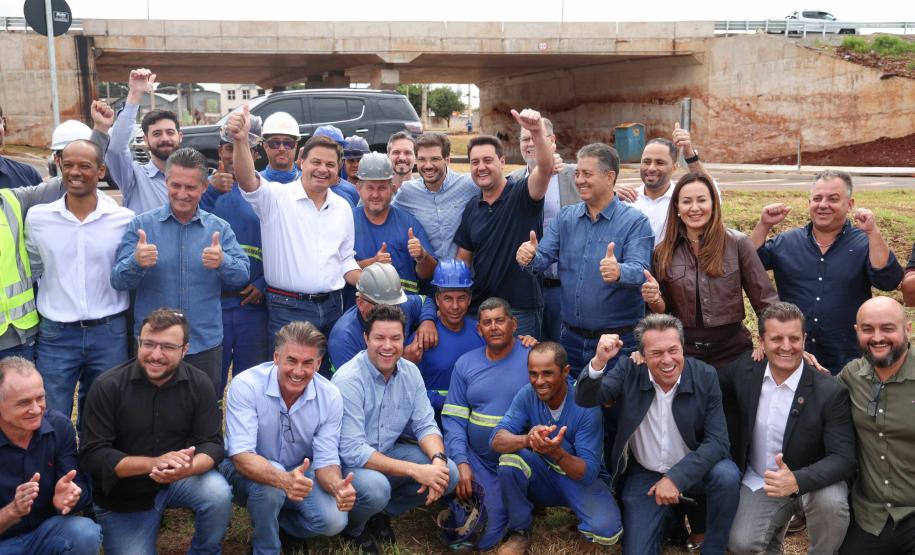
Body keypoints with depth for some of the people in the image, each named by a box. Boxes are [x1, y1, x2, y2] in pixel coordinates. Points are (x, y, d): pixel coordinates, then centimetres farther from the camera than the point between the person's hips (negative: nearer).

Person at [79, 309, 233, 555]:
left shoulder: (199, 384, -12)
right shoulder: (107, 387, -18)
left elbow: (212, 444, -12)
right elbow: (92, 455, -20)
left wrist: (186, 468, -36)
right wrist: (154, 463, -33)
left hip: (178, 480, 1)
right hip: (122, 498, -1)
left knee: (219, 494, -27)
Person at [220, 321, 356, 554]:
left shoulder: (330, 397, -16)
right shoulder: (246, 385, -26)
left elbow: (326, 461, -16)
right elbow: (241, 455, -32)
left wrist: (338, 486, -41)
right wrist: (283, 480, -52)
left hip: (300, 472, 3)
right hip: (248, 471, -3)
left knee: (333, 521, -22)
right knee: (270, 483, -37)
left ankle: (271, 522, 9)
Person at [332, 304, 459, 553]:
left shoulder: (410, 373, -4)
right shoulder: (348, 380, -24)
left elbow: (425, 425, 0)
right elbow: (352, 451, -28)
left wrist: (438, 458, -24)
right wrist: (415, 470, -31)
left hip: (387, 452, 6)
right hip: (347, 463, -6)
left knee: (448, 473, -11)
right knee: (375, 486, -36)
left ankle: (382, 512, 10)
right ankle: (353, 529, 0)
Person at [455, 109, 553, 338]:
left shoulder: (521, 195, -7)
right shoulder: (471, 208, 9)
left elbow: (545, 169, -28)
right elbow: (463, 258, 13)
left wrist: (537, 131, -44)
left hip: (520, 310, -5)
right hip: (477, 308, 5)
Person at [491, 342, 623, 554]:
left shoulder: (585, 405, -24)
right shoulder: (528, 394, -13)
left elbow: (589, 473, -26)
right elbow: (497, 440, -22)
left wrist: (557, 452, -47)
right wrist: (526, 439, -44)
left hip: (581, 479, -2)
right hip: (542, 477, 3)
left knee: (606, 529, -31)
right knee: (511, 457, -28)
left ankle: (587, 532, 9)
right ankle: (520, 531, -4)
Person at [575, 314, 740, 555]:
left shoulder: (705, 376, -14)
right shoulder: (629, 371, -13)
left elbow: (717, 441, -17)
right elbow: (585, 399, -20)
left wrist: (676, 477, -28)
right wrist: (599, 361, -40)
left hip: (692, 469, 0)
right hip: (643, 475, 0)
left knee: (727, 475, -30)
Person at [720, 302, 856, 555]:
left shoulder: (831, 392, -19)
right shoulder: (745, 369, -9)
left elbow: (844, 459, -22)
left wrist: (796, 481, -38)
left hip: (812, 480, -2)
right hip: (759, 482, 2)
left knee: (831, 503, -34)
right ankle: (775, 525, 18)